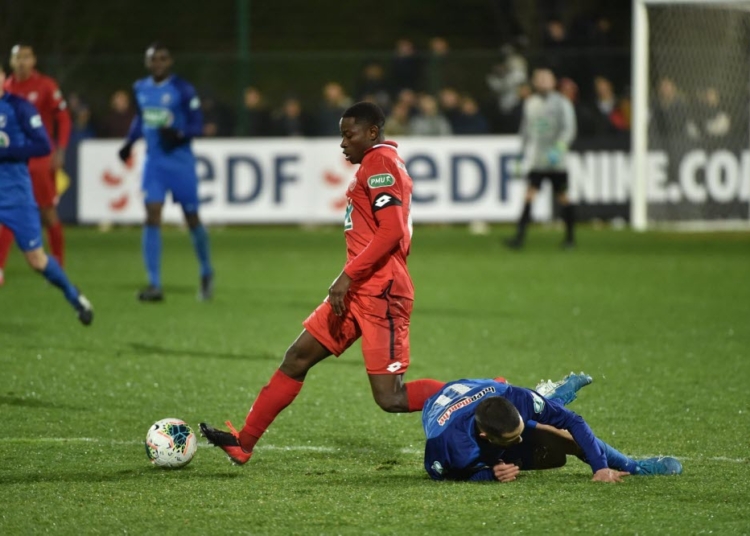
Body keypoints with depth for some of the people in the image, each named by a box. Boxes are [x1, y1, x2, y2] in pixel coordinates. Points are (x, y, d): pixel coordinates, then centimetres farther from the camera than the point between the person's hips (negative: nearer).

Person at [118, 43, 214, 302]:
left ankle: (206, 274, 29)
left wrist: (179, 135, -26)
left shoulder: (182, 90, -9)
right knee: (152, 218, -9)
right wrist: (129, 142, 13)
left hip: (180, 161, -4)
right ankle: (154, 285, -11)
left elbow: (197, 124, -8)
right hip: (154, 162, 4)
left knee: (192, 219, 6)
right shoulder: (140, 88, 7)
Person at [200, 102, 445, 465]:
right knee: (298, 357, 10)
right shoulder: (381, 163, 20)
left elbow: (392, 230, -22)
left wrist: (348, 276, -21)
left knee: (390, 399, -12)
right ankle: (244, 442, 14)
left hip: (379, 293, -10)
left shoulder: (379, 162, -11)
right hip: (359, 292, 10)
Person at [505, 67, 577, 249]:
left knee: (562, 197, 5)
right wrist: (523, 151, 18)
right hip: (536, 158, 2)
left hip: (556, 160, -2)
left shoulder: (562, 103, -2)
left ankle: (570, 237, 18)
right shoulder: (530, 103, 11)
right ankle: (520, 236, -17)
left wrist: (559, 146, -24)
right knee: (530, 195, -10)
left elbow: (569, 129, -8)